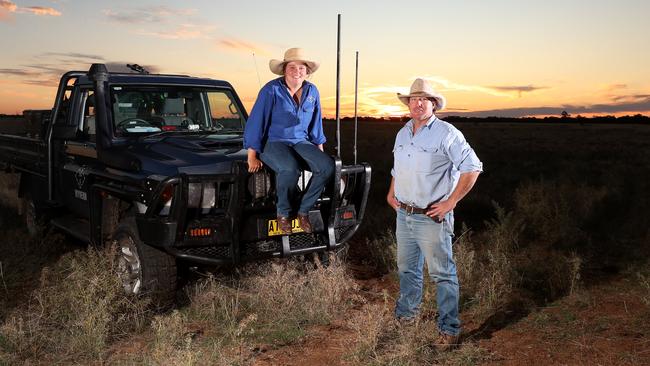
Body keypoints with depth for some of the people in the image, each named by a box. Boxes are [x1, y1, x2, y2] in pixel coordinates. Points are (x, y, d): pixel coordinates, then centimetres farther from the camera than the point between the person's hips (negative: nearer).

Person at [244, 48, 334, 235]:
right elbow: (255, 122, -11)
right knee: (290, 169, -37)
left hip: (301, 142, 5)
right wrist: (252, 157, -12)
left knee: (327, 166, -21)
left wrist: (320, 152, 18)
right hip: (273, 142, -5)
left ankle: (304, 210, -6)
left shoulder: (312, 92, 7)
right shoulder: (271, 90, -11)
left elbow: (316, 125, 18)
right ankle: (283, 213, -11)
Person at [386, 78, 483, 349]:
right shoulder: (402, 133, 12)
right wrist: (391, 193, 13)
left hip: (432, 218, -7)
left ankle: (449, 329, 9)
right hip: (404, 214, 7)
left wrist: (451, 202, -16)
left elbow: (472, 168, -14)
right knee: (407, 270, 20)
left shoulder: (446, 133, -11)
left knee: (442, 275, -1)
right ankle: (404, 316, 38)